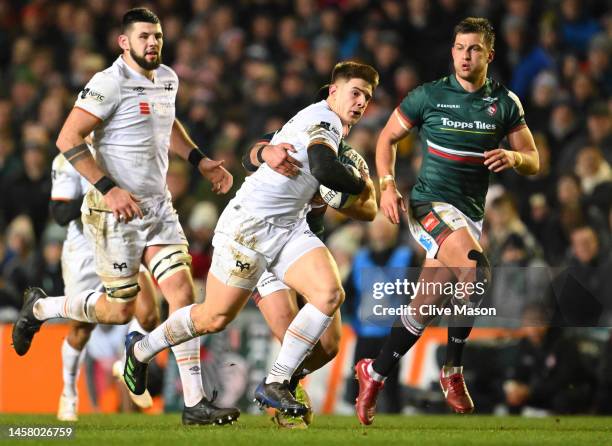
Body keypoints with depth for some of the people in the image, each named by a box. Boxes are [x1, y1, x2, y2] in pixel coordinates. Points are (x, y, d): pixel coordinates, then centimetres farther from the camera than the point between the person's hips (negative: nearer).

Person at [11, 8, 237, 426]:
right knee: (119, 309, -2)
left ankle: (195, 402, -5)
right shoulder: (110, 84, -16)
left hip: (158, 204, 7)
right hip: (116, 210, -7)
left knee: (182, 290, -6)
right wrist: (109, 188, -24)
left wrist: (200, 161, 20)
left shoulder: (167, 79, 10)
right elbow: (69, 140, -19)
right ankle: (40, 307, 26)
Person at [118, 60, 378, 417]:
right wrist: (360, 184, -12)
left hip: (290, 227, 9)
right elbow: (325, 170, -29)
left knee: (330, 294, -14)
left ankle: (275, 385, -8)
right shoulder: (324, 118, -12)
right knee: (215, 317, 0)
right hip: (251, 224, -9)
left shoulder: (324, 123, 18)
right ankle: (141, 349, 27)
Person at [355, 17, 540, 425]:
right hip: (431, 204, -4)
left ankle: (375, 374, 20)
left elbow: (533, 162, 8)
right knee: (477, 271, -28)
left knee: (426, 307, 5)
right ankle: (453, 370, -14)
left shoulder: (506, 103, 5)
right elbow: (388, 138, 8)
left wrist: (512, 157, -15)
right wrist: (387, 185, -7)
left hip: (471, 214, 4)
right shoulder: (429, 96, -2)